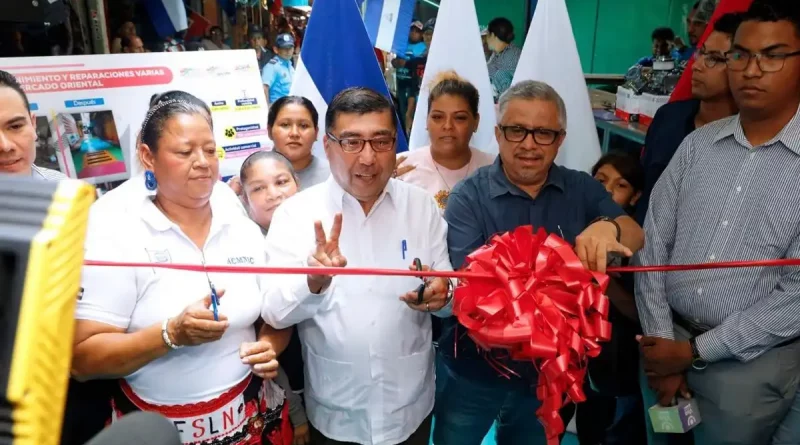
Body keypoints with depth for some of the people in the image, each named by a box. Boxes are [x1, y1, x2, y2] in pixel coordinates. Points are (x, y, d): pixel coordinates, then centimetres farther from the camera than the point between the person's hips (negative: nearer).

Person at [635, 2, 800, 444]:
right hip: (667, 341, 3)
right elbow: (653, 243, -1)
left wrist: (695, 351, -14)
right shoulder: (698, 143, 0)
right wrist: (660, 339, -7)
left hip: (752, 362, -3)